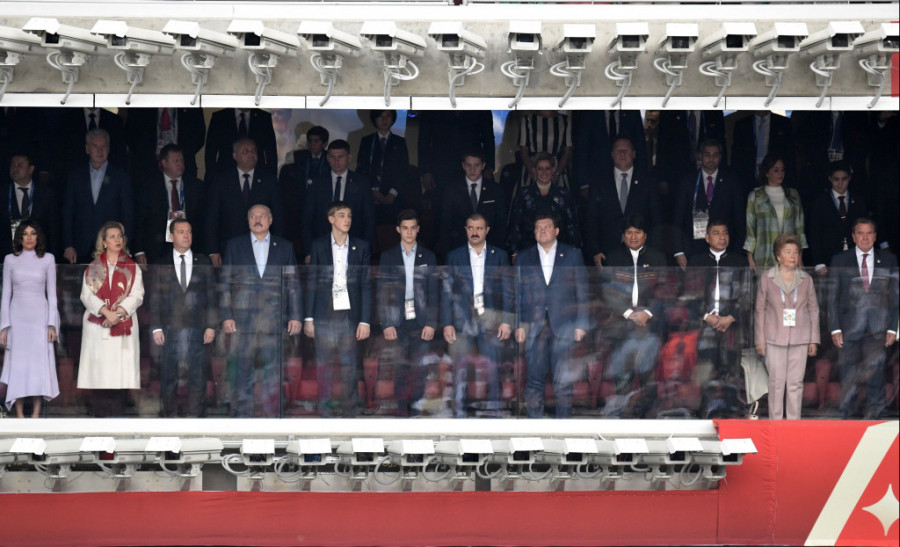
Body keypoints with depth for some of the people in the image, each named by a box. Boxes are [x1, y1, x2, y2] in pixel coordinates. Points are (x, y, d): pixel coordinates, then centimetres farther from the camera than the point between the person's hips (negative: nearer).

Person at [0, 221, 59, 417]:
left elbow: (52, 293, 5)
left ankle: (36, 415, 0)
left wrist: (52, 324, -2)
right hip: (17, 317, 0)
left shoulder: (47, 259, 5)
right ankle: (19, 415, 0)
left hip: (40, 316, 0)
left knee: (39, 363, -3)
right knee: (17, 364, -2)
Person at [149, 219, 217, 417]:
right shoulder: (161, 264, 7)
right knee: (168, 377, 1)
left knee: (198, 377, 1)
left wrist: (211, 326, 0)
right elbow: (155, 298, 5)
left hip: (198, 329, 1)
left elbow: (212, 295, 8)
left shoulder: (204, 262, 10)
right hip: (170, 330, -1)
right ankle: (168, 415, 8)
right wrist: (156, 328, -3)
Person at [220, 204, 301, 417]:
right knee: (242, 374, -1)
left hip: (274, 320, 0)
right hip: (242, 318, 0)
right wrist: (226, 316, -2)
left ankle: (272, 417, 3)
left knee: (273, 373, -2)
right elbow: (224, 283, 8)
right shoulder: (234, 246, 11)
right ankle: (241, 416, 4)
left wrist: (295, 316, 2)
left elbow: (293, 283, 10)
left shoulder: (284, 247, 12)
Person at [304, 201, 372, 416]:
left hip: (350, 312, 0)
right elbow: (311, 283, 7)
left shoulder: (361, 247, 7)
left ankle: (348, 407, 6)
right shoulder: (318, 246, 6)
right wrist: (308, 318, 1)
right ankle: (325, 407, 7)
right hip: (324, 313, 0)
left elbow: (365, 285, 6)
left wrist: (365, 320, -1)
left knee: (348, 363, -1)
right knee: (324, 362, 0)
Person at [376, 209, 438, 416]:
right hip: (397, 322, -1)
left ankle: (416, 410, 6)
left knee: (419, 370, 0)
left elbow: (434, 292, 6)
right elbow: (381, 292, 3)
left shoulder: (428, 257, 8)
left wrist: (431, 323, -3)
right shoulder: (388, 256, 6)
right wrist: (386, 324, -5)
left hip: (421, 322, 1)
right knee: (400, 371, -2)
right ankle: (402, 411, 4)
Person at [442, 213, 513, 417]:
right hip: (462, 322, 0)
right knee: (461, 370, -2)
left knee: (493, 370, -2)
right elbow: (446, 291, 7)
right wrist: (447, 323, -2)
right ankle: (460, 413, 2)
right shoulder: (454, 256, 10)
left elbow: (507, 291, 7)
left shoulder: (500, 256, 9)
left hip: (491, 322, 0)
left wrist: (507, 321, -2)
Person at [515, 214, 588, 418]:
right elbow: (519, 293, 11)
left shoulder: (573, 255, 9)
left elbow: (582, 292, 6)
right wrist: (519, 325, 2)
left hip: (564, 325, -1)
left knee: (564, 379, -2)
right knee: (534, 378, -2)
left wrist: (581, 324, -1)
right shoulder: (524, 257, 13)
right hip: (534, 326, 1)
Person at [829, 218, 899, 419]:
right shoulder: (840, 261, 6)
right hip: (849, 330, -1)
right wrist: (835, 329, -5)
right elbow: (832, 297, 3)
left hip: (878, 330, 1)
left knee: (876, 380, 2)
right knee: (848, 381, 2)